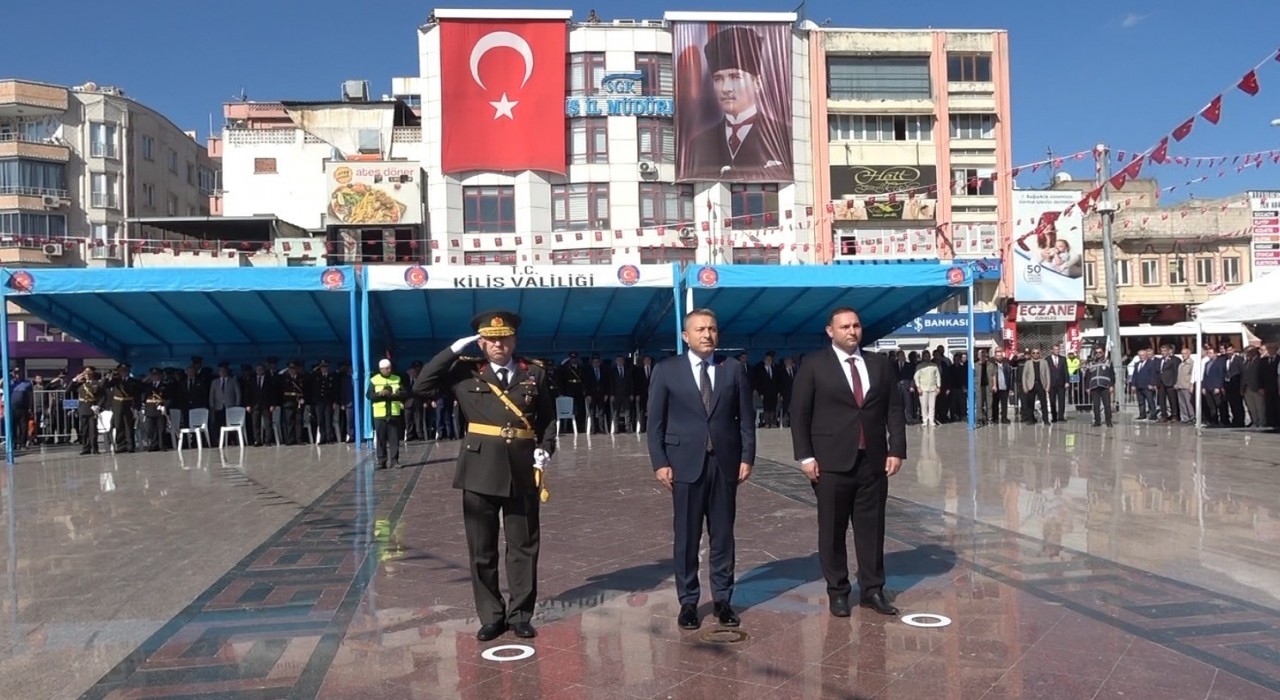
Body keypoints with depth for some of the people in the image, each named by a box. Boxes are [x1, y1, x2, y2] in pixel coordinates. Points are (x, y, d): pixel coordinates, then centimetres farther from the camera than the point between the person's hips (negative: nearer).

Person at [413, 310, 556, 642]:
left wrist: (545, 448, -7)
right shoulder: (467, 372, 4)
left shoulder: (534, 373, 7)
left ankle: (520, 615, 19)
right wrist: (454, 350, -7)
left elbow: (548, 418, 10)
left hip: (522, 469, 1)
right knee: (482, 549, 7)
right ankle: (491, 616, 20)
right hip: (481, 468, 0)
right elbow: (421, 387, -4)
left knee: (524, 546, 7)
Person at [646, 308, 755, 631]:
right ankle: (688, 602, 15)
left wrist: (747, 457, 0)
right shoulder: (666, 370, 1)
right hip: (685, 463, -1)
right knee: (686, 537, 4)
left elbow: (746, 417, 7)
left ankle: (723, 599, 19)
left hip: (725, 462, 2)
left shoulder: (734, 368, 6)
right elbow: (656, 421, 1)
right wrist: (659, 462, -6)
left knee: (723, 534, 8)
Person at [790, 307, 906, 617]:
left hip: (873, 461, 3)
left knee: (872, 527, 8)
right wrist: (805, 456, -8)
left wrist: (896, 449, 0)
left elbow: (895, 410, 10)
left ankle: (872, 590, 18)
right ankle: (837, 592, 16)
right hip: (832, 462, -3)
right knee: (832, 530, 5)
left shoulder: (880, 364, 10)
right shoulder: (814, 365, -1)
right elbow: (799, 413, -2)